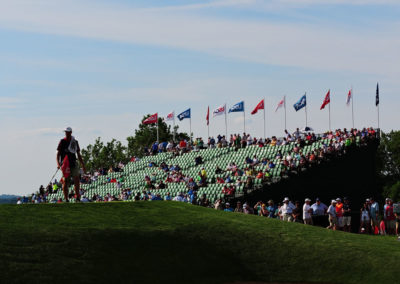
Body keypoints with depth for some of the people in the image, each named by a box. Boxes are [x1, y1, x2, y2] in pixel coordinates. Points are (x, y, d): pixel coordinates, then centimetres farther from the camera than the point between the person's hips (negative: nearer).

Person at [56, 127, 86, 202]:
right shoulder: (62, 141, 2)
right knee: (65, 181, -3)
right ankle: (66, 199, 0)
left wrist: (83, 165, 15)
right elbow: (58, 153, -1)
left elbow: (78, 155, 18)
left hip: (73, 163, 3)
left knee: (77, 180, -6)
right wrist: (58, 164, -16)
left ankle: (77, 197, 3)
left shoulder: (75, 142, 12)